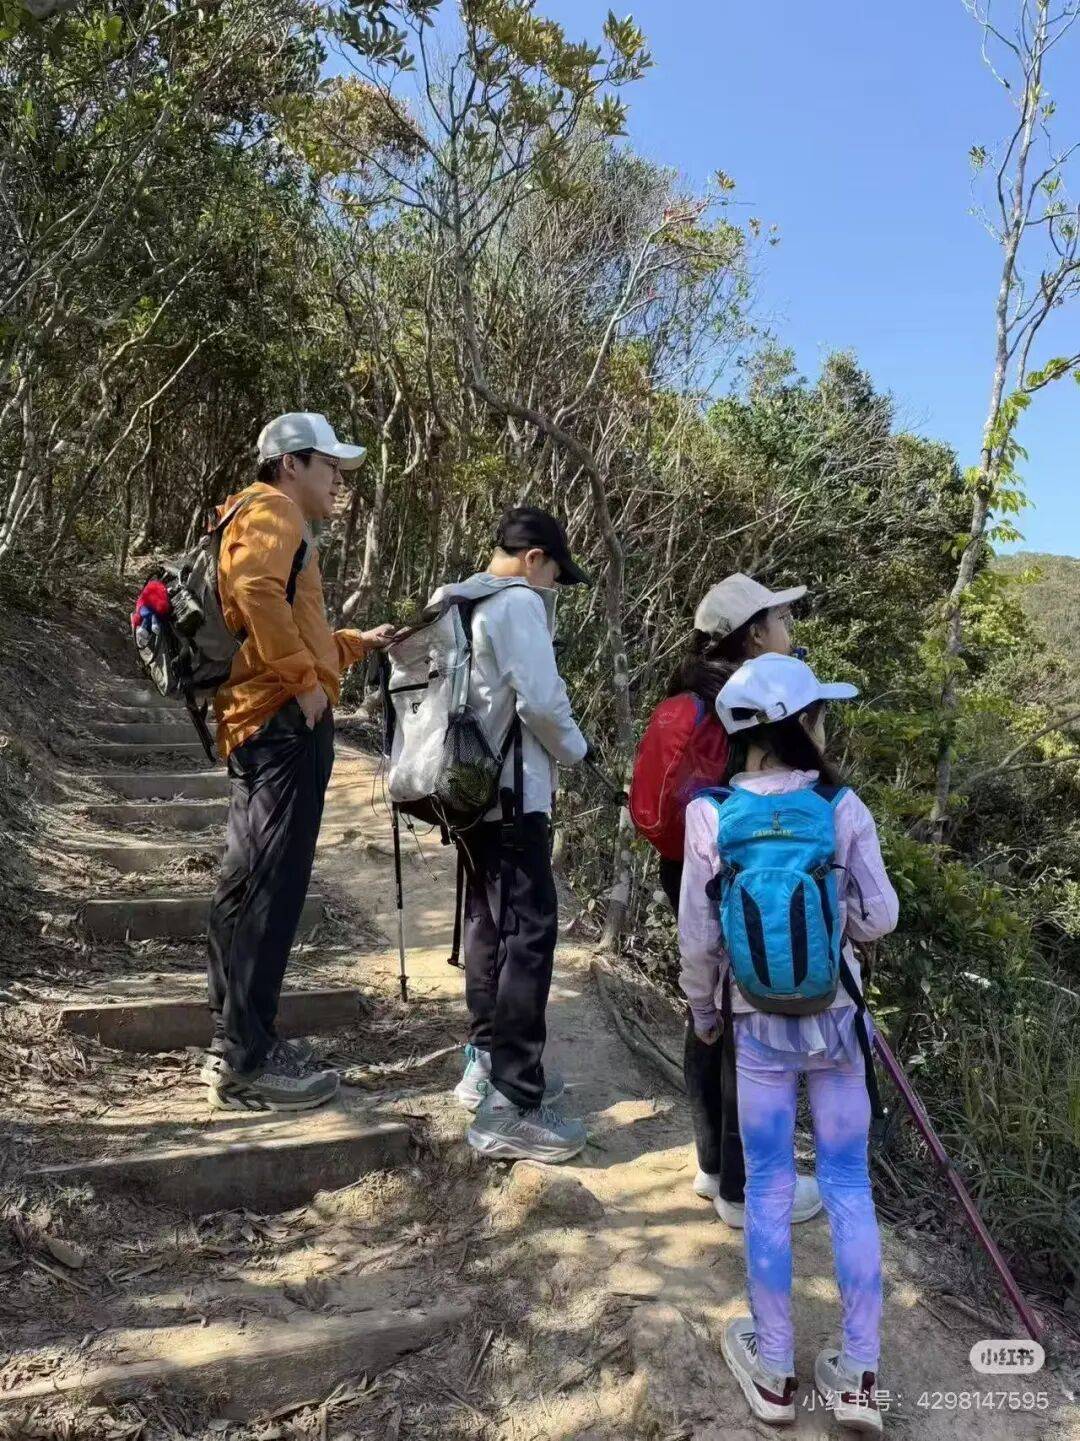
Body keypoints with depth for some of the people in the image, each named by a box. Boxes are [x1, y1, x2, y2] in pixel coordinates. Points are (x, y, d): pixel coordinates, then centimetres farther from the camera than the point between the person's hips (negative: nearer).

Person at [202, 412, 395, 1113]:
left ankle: (237, 1040, 24)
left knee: (251, 884, 13)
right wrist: (305, 679, -21)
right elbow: (256, 591, -25)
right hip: (284, 718, -11)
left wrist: (357, 643, 22)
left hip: (270, 722, 11)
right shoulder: (271, 510, -3)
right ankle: (246, 1061, -4)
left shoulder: (281, 526, 29)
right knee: (271, 887, -10)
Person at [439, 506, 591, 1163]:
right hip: (512, 794, -10)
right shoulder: (519, 603, -13)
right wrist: (574, 749, -2)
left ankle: (487, 1062, 30)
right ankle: (510, 1108, -3)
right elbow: (540, 698, -20)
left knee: (489, 923, 18)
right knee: (530, 935, -6)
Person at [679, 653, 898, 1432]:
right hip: (837, 1022, 0)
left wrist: (703, 1009, 10)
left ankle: (774, 1371, 26)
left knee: (769, 1192, 13)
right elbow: (880, 918, -7)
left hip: (760, 1028, 0)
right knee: (849, 1188, 13)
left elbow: (698, 938, -7)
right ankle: (859, 1375, 24)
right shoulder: (843, 807, -14)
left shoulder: (711, 817, -13)